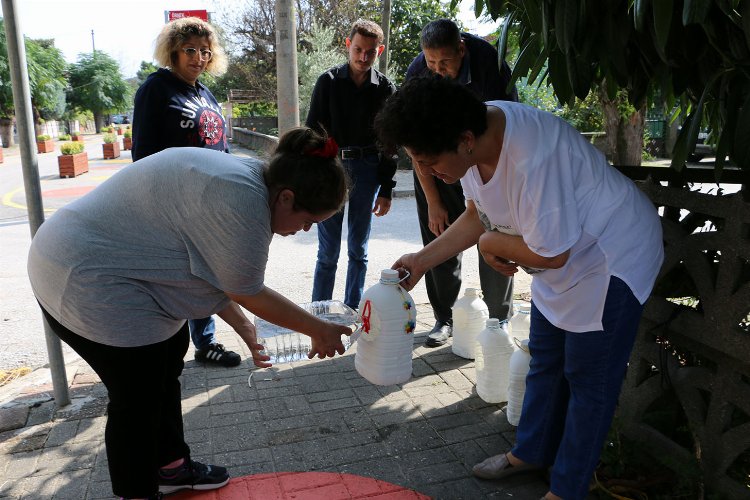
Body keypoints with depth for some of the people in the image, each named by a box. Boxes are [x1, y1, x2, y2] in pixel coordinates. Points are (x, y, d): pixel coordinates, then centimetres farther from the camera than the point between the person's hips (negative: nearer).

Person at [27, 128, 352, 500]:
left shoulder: (242, 179, 5)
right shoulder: (241, 200, -26)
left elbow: (208, 271, 11)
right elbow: (249, 294, -16)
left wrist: (242, 326, 10)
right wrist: (318, 330, -6)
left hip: (93, 266, 10)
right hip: (85, 282, -10)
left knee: (163, 372, 16)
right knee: (139, 398, 1)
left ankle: (170, 467, 32)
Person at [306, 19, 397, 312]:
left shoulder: (385, 89, 4)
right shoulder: (328, 82, 1)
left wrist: (386, 190, 3)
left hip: (367, 170, 1)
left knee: (359, 251, 9)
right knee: (328, 251, 0)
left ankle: (352, 311, 20)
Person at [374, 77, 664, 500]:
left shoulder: (532, 158, -39)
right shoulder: (473, 136, -12)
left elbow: (549, 254, -31)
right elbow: (478, 216, 1)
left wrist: (490, 243, -14)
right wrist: (422, 261, -5)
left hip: (613, 257, -8)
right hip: (563, 256, 8)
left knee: (588, 377, 4)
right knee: (545, 361, 19)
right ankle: (532, 452, 40)